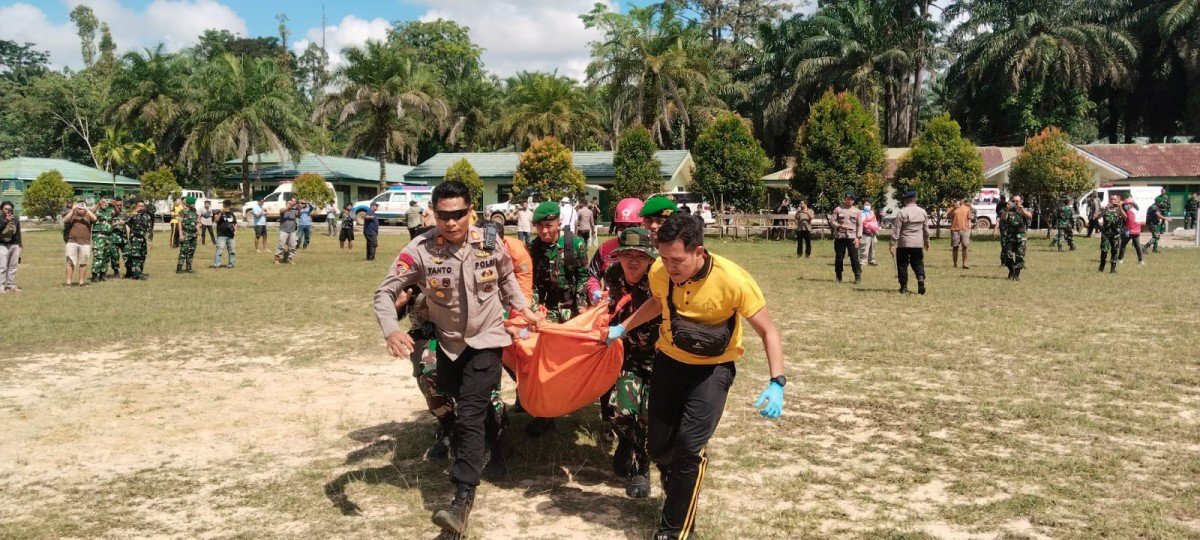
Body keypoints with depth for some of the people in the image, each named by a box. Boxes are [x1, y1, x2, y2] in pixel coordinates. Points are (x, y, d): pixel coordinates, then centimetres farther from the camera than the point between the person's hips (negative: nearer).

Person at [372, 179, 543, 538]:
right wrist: (391, 330, -34)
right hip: (447, 342, 2)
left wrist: (523, 309, 4)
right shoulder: (420, 250, -19)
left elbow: (506, 277, 10)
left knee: (469, 416, -14)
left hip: (485, 339, -2)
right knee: (473, 410, 18)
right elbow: (386, 291, -18)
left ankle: (463, 500, -17)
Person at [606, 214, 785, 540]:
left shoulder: (732, 280, -29)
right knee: (657, 447, 7)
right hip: (669, 360, 4)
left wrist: (776, 383, -27)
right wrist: (623, 328, 9)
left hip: (713, 368, -4)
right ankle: (682, 495, 41)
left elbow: (768, 331, -17)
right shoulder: (659, 272, -16)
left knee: (689, 447, -16)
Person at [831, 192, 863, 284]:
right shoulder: (838, 209, 8)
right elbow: (833, 221, 4)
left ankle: (858, 277, -2)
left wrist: (858, 237, -3)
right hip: (839, 237, 0)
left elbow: (859, 225, 7)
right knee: (839, 257, 3)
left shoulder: (857, 211, 11)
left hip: (852, 237, 0)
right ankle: (839, 277, 14)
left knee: (854, 257, -6)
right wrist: (840, 226, -16)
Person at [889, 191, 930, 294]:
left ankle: (904, 287, 6)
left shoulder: (901, 212, -9)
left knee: (902, 264, 6)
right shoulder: (922, 212, 4)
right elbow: (926, 228, 12)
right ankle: (921, 277, -16)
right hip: (918, 243, 3)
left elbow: (896, 229, -10)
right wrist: (926, 241, 24)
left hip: (903, 243, -3)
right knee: (918, 263, 12)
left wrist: (892, 243, -5)